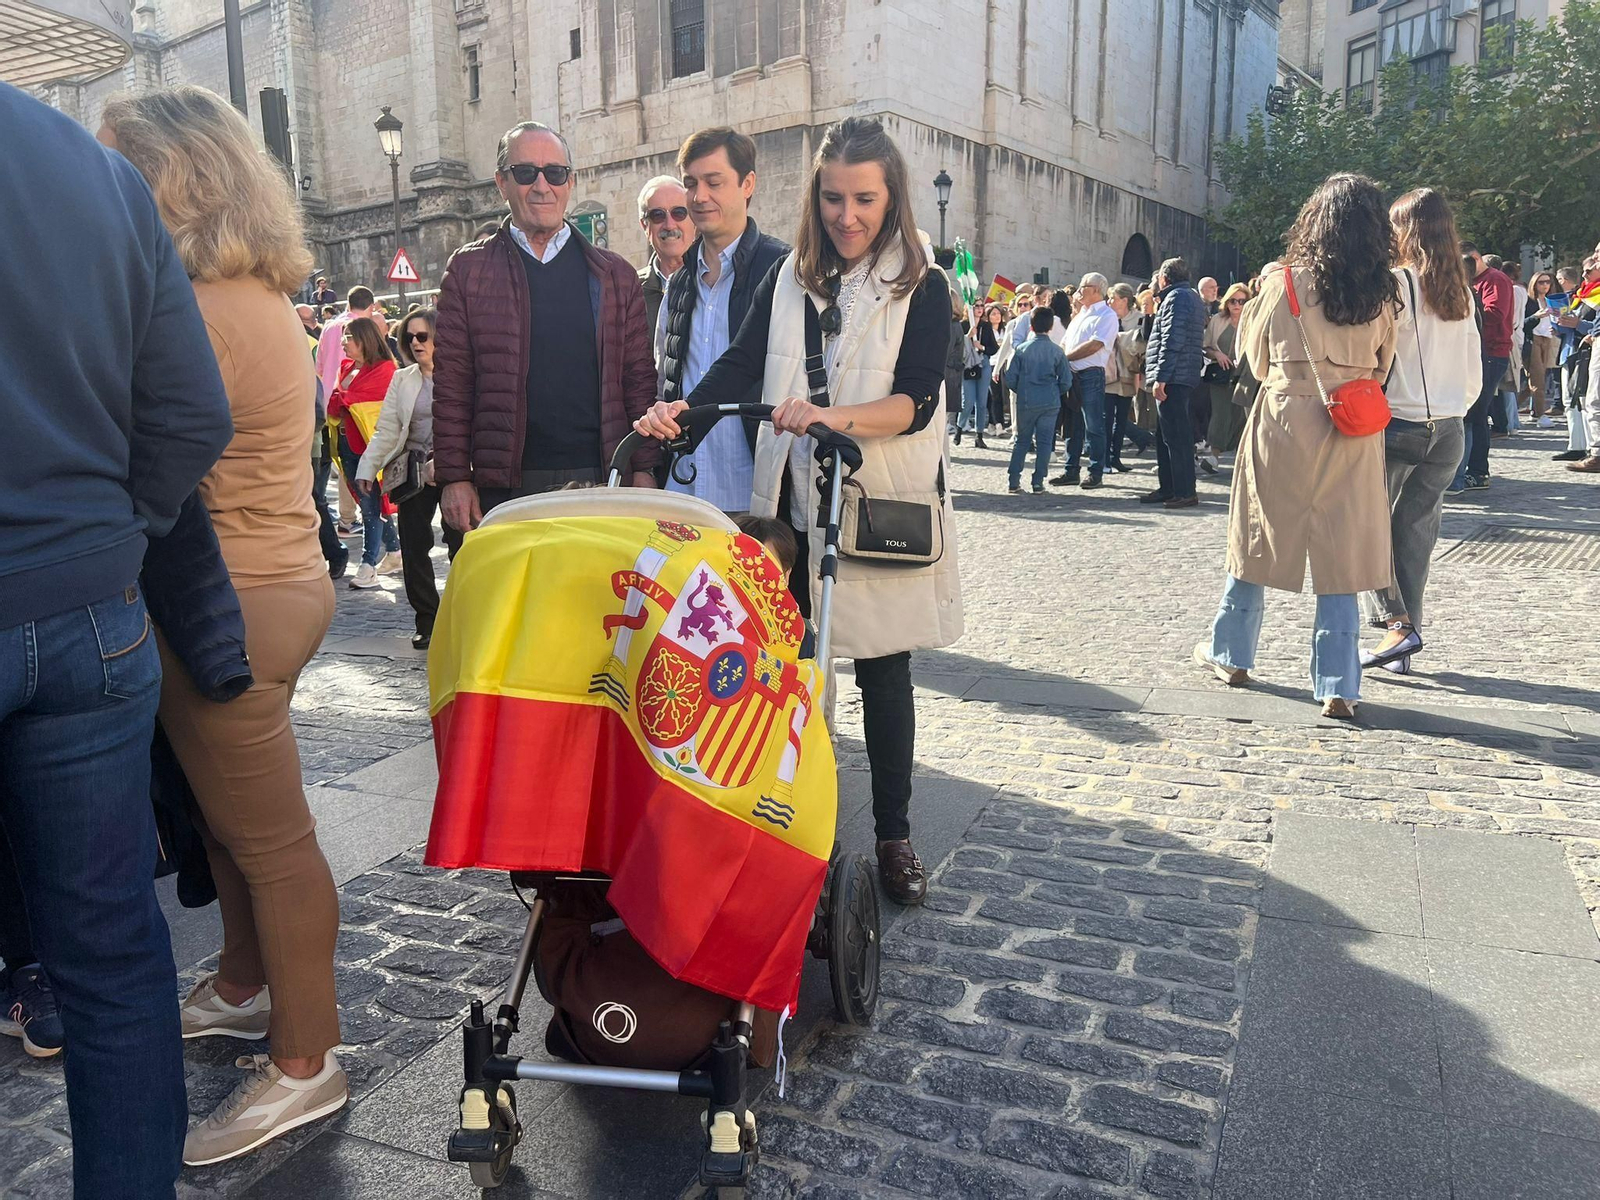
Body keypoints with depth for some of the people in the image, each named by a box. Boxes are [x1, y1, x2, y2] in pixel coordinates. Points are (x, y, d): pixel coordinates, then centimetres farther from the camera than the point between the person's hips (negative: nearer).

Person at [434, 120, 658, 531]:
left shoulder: (615, 276, 12)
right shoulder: (468, 270, 8)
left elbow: (639, 381, 10)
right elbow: (451, 386, 4)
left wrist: (644, 469, 1)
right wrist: (453, 478, -3)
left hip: (600, 480, 1)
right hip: (506, 485, -1)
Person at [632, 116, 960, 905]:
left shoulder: (921, 289, -1)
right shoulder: (788, 278, 10)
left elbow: (917, 400, -12)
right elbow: (740, 364, 0)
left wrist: (836, 416, -30)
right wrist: (681, 409, -19)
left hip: (882, 507, -3)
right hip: (793, 505, 3)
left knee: (882, 673, 6)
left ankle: (894, 838, 19)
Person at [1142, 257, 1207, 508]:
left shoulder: (1176, 297, -10)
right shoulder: (1192, 297, 21)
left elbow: (1172, 342, -20)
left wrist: (1160, 378, -22)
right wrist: (1159, 304, 22)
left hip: (1173, 379, -11)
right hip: (1185, 379, 11)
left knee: (1176, 437, -9)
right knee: (1168, 436, 15)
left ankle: (1185, 492, -8)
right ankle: (1167, 488, 20)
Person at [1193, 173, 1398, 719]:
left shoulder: (1283, 284, -6)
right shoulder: (1382, 294, 1)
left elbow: (1257, 359, 4)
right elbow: (1382, 367, 11)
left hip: (1284, 423, -2)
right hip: (1352, 435, 2)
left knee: (1256, 537, 13)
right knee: (1340, 552, 5)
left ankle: (1232, 654, 26)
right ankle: (1338, 686, 4)